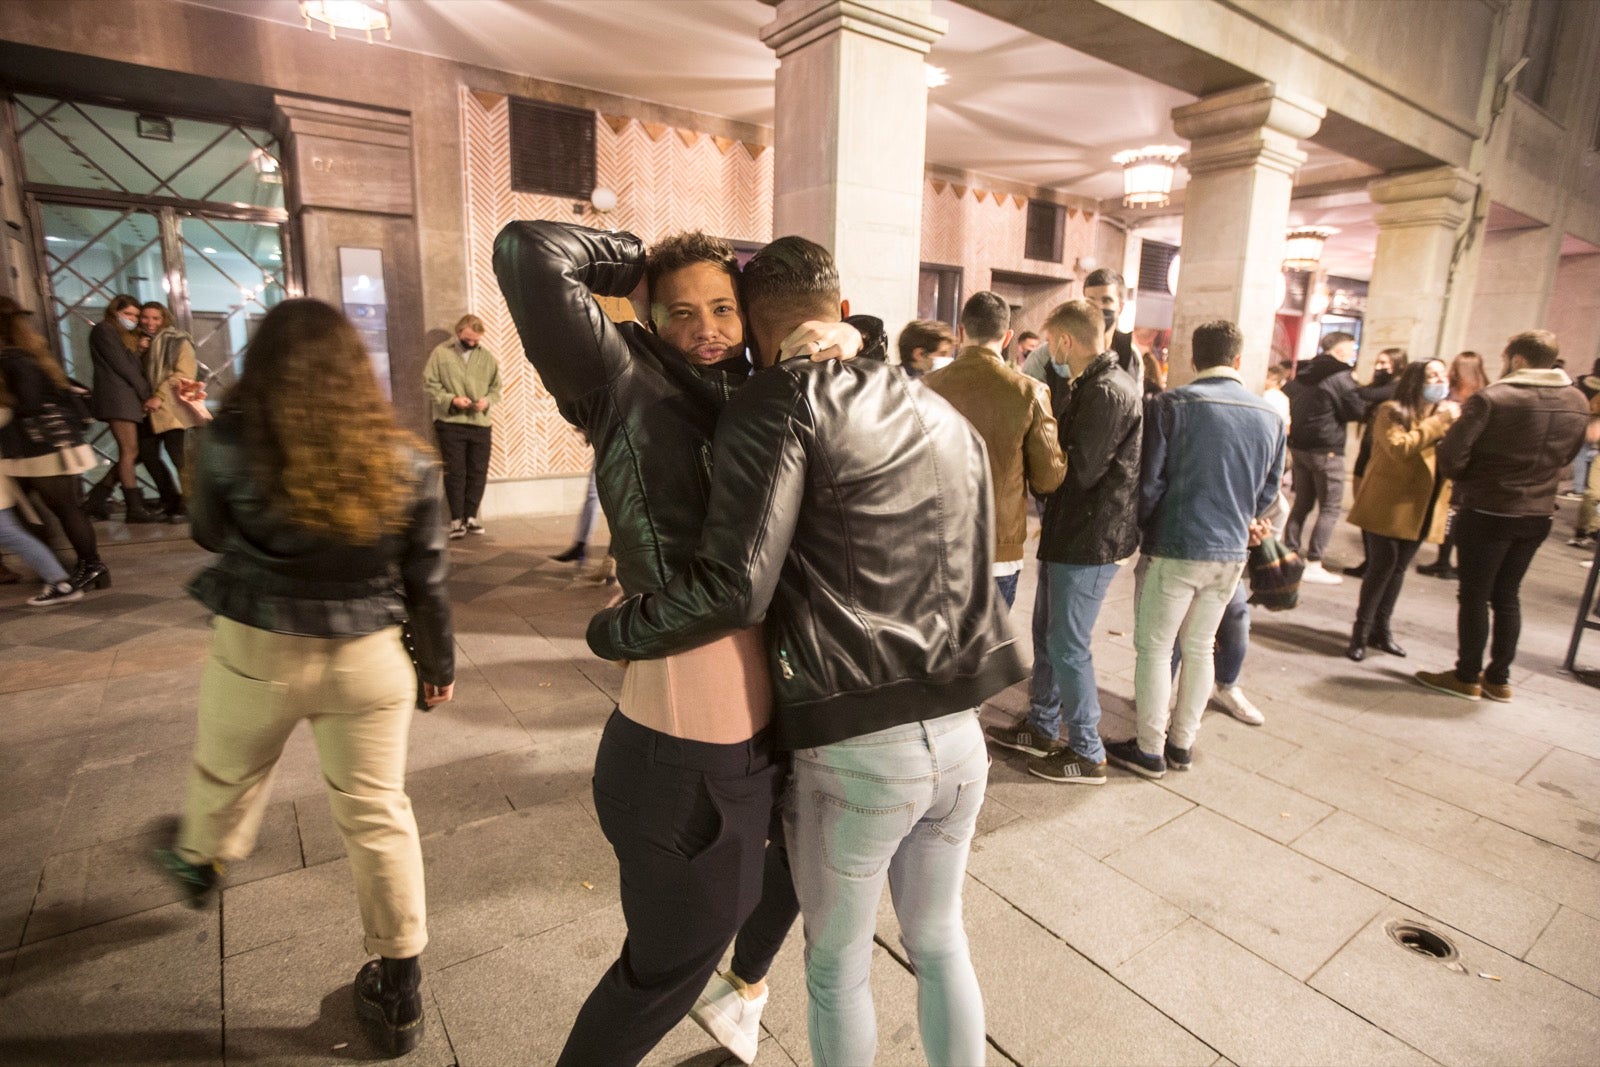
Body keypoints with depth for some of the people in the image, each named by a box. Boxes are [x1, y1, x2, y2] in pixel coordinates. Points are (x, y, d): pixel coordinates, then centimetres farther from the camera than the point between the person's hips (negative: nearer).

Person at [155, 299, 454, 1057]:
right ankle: (399, 988, 27)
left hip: (257, 650, 0)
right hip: (368, 656, 0)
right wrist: (438, 663, 9)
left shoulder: (231, 442, -12)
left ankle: (198, 864, 64)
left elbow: (209, 534, 7)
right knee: (377, 813, 12)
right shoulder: (406, 461, -10)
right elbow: (426, 581, -4)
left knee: (227, 774, 30)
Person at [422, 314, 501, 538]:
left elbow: (496, 388, 12)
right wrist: (452, 399, -14)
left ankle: (470, 516, 18)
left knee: (478, 472, 5)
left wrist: (487, 400, -9)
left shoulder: (487, 357, 8)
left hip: (480, 423, 3)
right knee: (455, 472, -2)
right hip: (450, 422, -3)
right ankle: (457, 520, 6)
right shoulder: (441, 353, 2)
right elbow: (430, 384, 0)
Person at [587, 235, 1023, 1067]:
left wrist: (611, 632, -5)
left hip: (855, 750, -6)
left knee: (838, 967, 20)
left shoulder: (784, 402, -11)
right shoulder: (944, 415, 11)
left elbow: (732, 587, -20)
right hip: (959, 736, 6)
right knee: (940, 942, 27)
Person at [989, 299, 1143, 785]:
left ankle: (1087, 754, 15)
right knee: (1046, 633, 18)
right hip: (1068, 532, 10)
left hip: (1089, 539, -10)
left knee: (1068, 646, -1)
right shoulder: (1091, 385, 13)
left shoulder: (1107, 393, -19)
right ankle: (1040, 728, 33)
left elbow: (1077, 470, -21)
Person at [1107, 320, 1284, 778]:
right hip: (1231, 553, 5)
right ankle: (1182, 743, 28)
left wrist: (1145, 526, 5)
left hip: (1174, 548, -5)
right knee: (1200, 647, 17)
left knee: (1154, 648, 6)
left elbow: (1148, 480, -11)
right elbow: (1269, 490, 12)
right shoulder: (1270, 415, 5)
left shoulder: (1171, 405, -11)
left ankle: (1150, 750, 14)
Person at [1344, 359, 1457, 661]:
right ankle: (1361, 631, 2)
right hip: (1388, 507, -6)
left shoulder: (1447, 416, 15)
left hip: (1418, 509, 7)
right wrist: (1439, 422, -19)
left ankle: (1381, 628, 21)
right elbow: (1400, 448, -25)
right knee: (1382, 566, -7)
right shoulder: (1392, 412, -7)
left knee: (1398, 568, 11)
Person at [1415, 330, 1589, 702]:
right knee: (1507, 596, 16)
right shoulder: (1577, 403, 5)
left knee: (1474, 596, 5)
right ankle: (1498, 678, 24)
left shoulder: (1492, 399, -17)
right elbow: (1565, 459, 14)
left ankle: (1467, 677, 14)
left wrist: (1467, 480, 1)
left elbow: (1451, 457, -19)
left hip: (1487, 512, -6)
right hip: (1538, 515, 6)